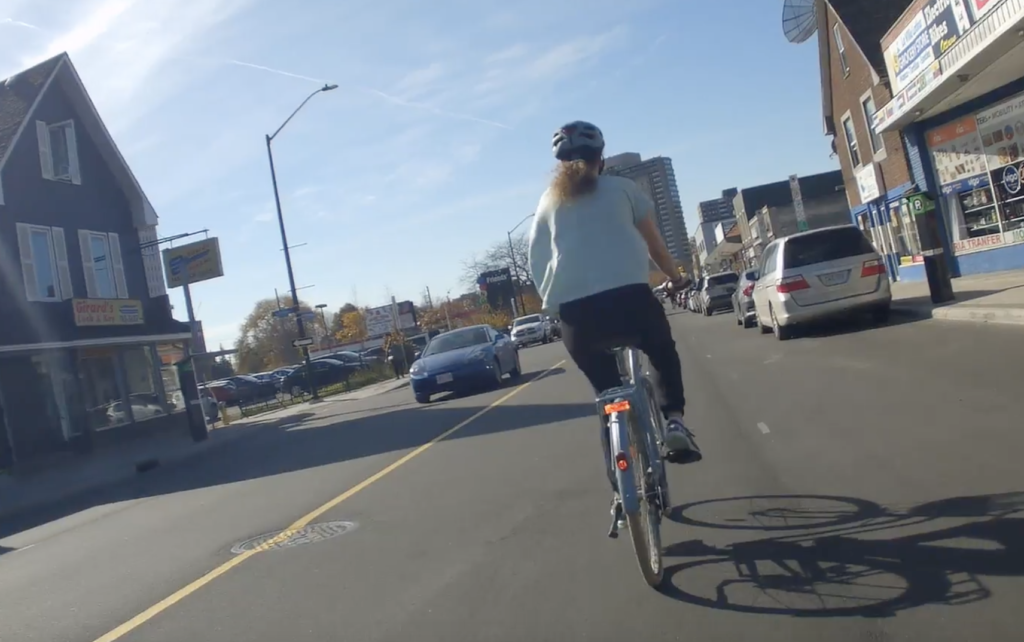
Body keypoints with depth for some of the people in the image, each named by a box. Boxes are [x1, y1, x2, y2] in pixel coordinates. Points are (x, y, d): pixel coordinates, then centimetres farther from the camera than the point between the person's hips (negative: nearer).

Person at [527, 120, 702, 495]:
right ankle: (673, 420, 6)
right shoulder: (621, 188, 16)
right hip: (628, 294, -2)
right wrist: (675, 277, 35)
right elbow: (653, 242, 21)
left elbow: (536, 261, 17)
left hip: (573, 308, 2)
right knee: (664, 354, 29)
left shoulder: (548, 201, 21)